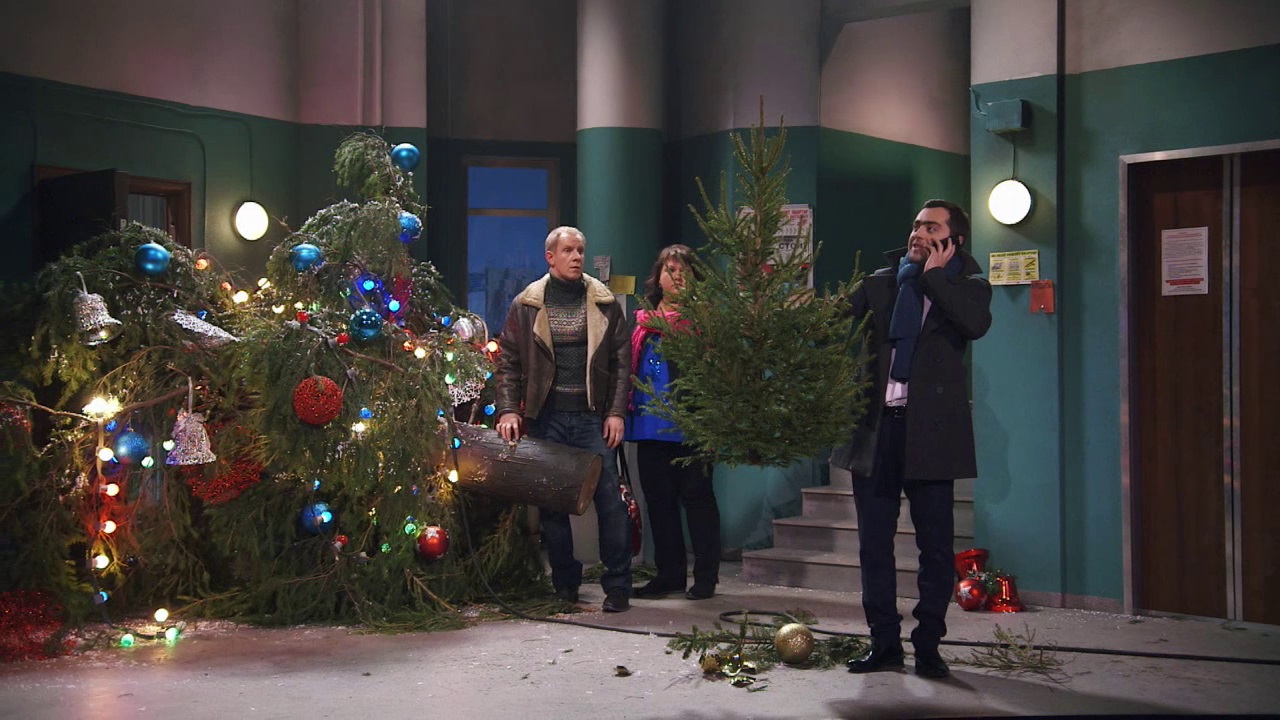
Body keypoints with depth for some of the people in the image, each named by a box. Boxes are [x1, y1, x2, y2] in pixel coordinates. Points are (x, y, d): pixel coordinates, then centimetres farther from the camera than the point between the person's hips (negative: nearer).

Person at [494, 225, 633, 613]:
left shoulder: (604, 302, 6)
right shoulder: (526, 305, 6)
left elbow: (621, 360, 6)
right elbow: (508, 362, 6)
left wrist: (616, 412, -2)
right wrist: (508, 410, -5)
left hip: (593, 416, 0)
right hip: (547, 418, 1)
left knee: (609, 499, -4)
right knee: (551, 502, 5)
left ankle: (617, 585, 5)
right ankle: (565, 583, 18)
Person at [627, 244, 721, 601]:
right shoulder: (644, 320, 15)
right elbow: (630, 368, 20)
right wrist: (626, 411, 11)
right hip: (649, 426, 6)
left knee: (696, 496, 1)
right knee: (658, 499, 11)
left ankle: (705, 576, 9)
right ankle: (669, 573, 21)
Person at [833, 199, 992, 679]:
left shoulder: (965, 286, 5)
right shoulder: (880, 283, 13)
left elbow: (976, 323, -17)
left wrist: (934, 275, -9)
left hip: (930, 431, -3)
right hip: (876, 426, 3)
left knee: (936, 546, 3)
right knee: (874, 544, 7)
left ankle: (928, 645, 15)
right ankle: (884, 644, 17)